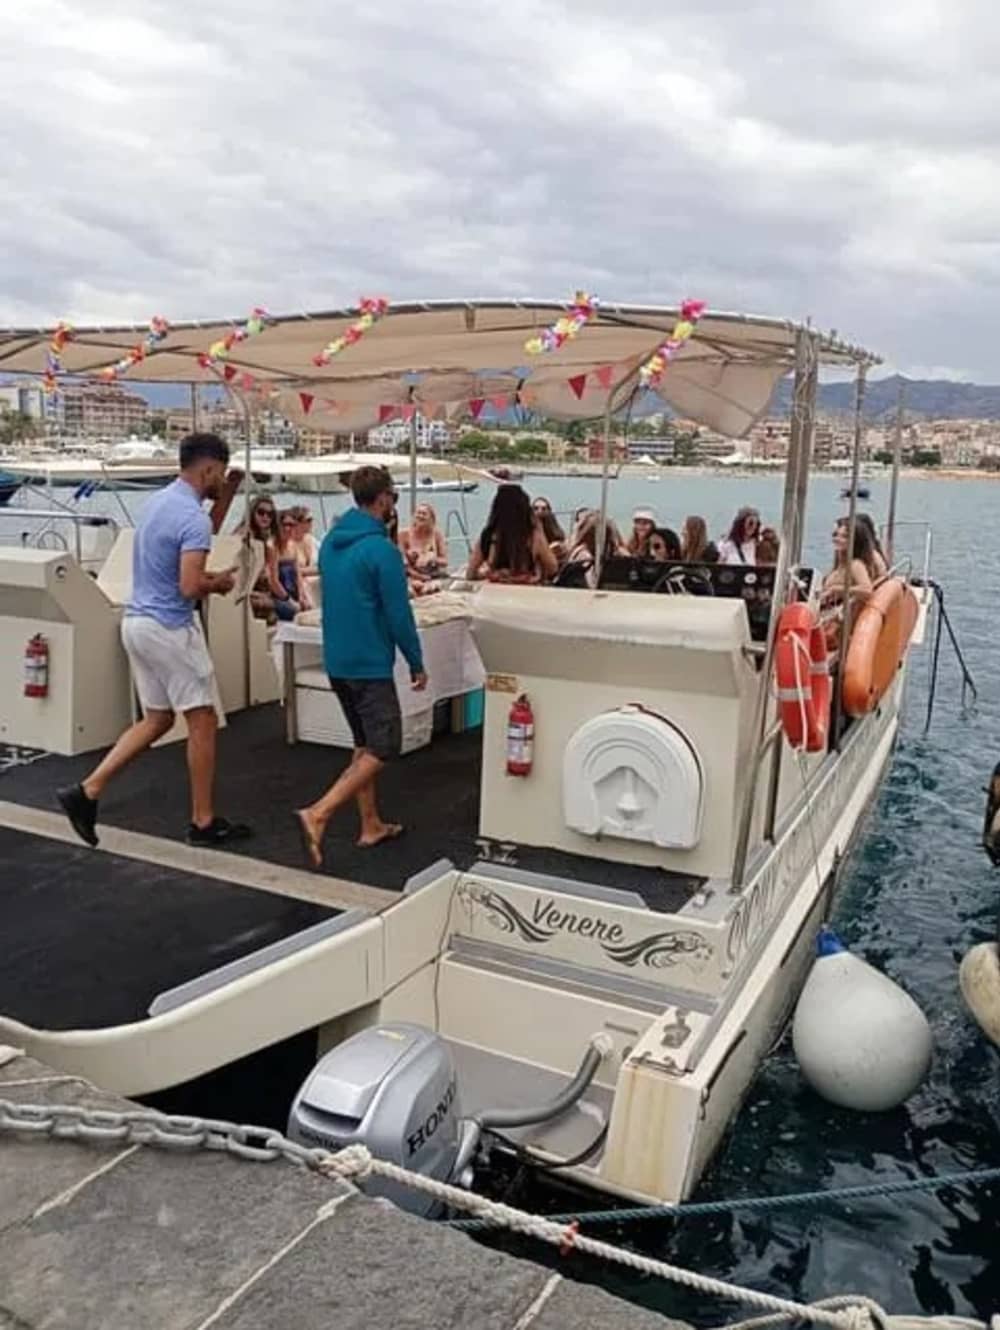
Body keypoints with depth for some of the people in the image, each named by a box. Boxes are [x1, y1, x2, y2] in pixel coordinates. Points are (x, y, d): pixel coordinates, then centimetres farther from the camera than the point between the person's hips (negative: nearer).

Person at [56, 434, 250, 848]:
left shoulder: (157, 502, 12)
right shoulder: (194, 517, -19)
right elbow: (190, 587, -27)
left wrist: (208, 577, 12)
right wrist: (218, 583, -6)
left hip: (138, 621, 9)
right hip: (170, 629, -9)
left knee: (156, 720, 17)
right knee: (202, 721, 3)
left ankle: (87, 791, 11)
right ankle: (203, 822, 11)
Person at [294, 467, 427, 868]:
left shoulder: (330, 542, 8)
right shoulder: (381, 549, -17)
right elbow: (399, 614, -16)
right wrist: (417, 664, -5)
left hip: (337, 659, 9)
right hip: (370, 663, -8)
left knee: (365, 745, 17)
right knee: (382, 749, -2)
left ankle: (371, 825, 22)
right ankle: (318, 815, -15)